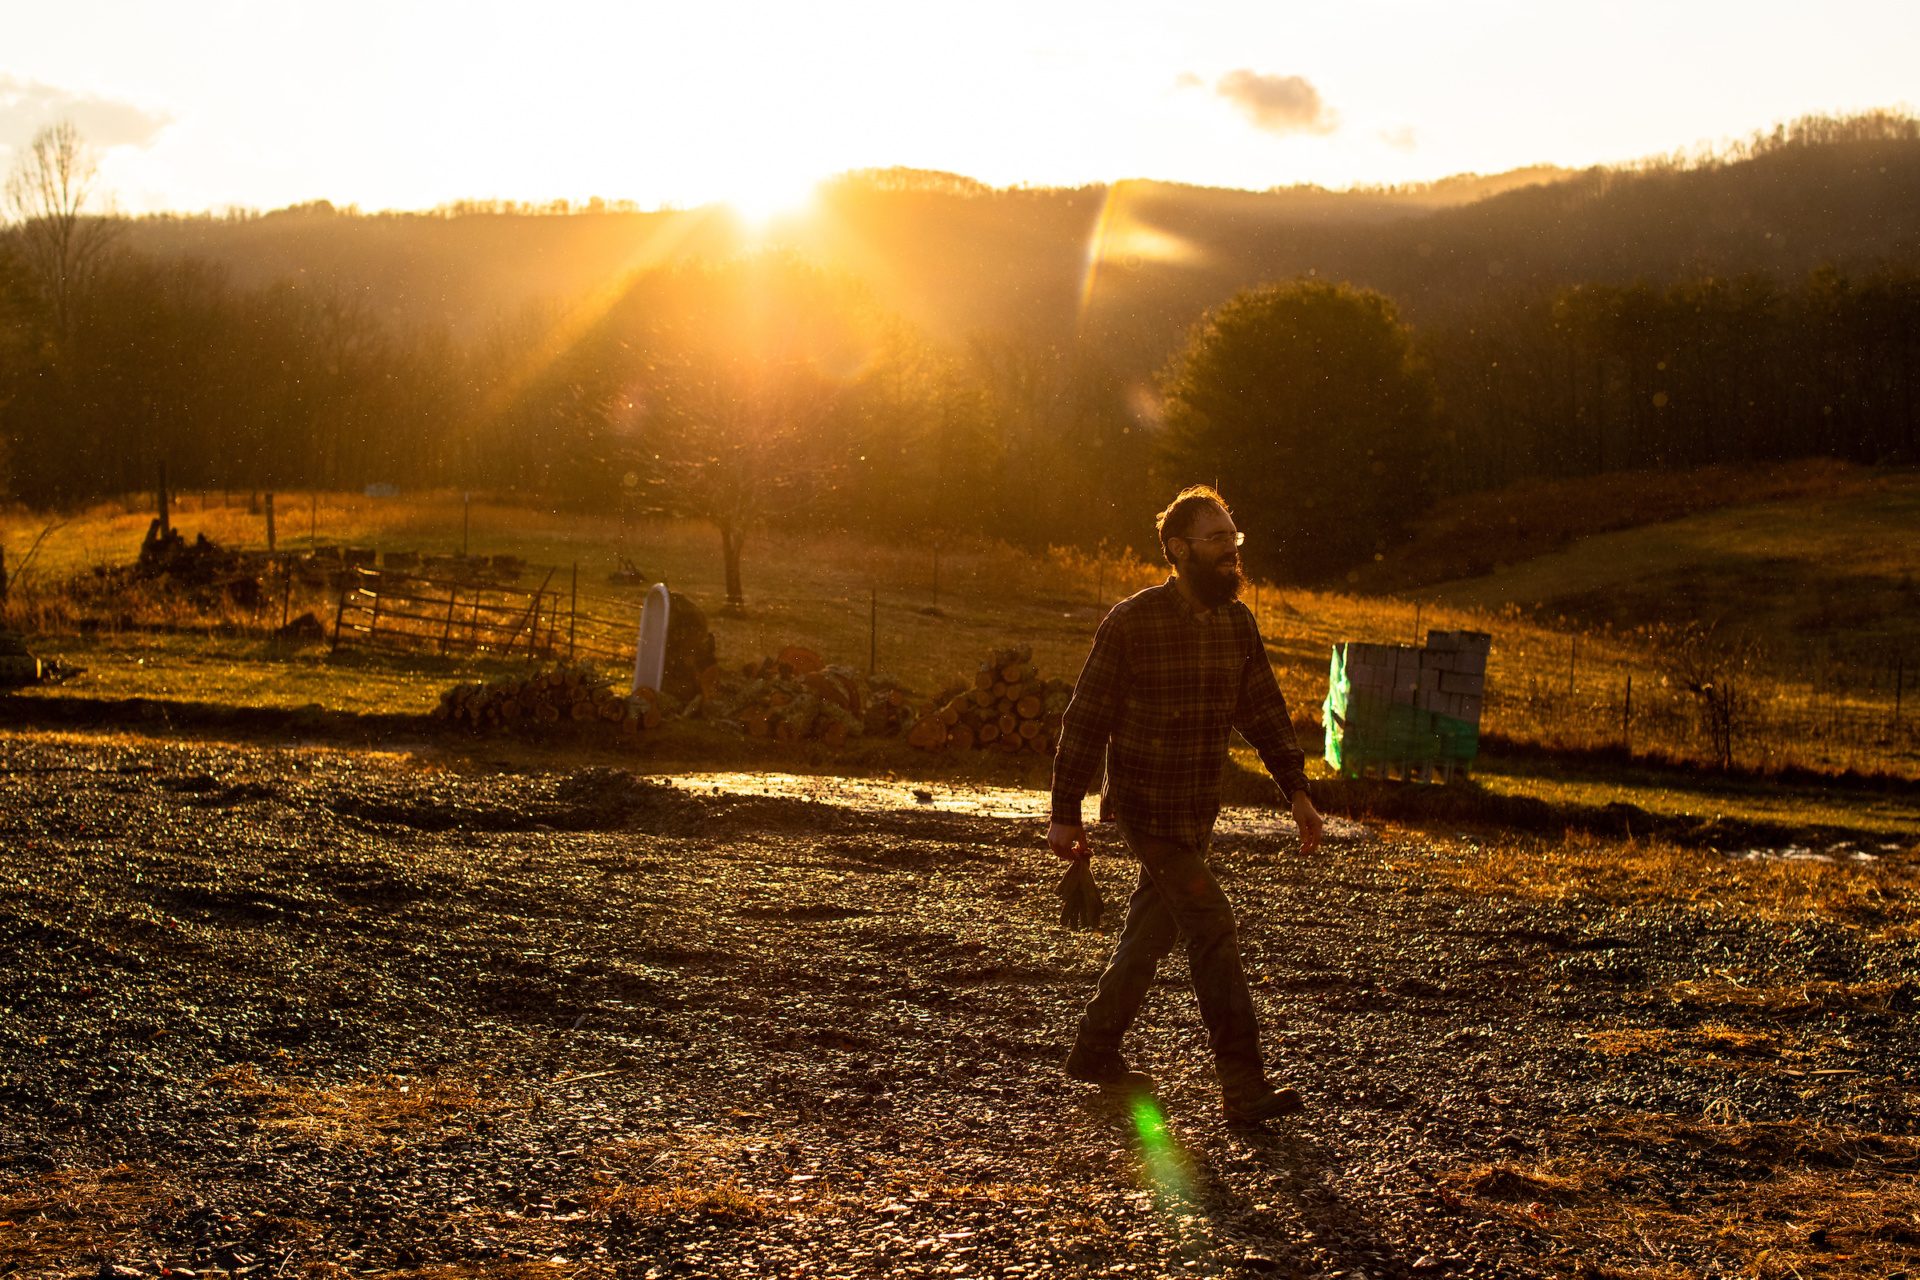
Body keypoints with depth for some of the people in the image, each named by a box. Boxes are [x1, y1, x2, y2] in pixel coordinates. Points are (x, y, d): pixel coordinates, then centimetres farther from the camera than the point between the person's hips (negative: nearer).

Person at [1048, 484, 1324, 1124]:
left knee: (1152, 930, 16)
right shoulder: (1132, 622, -14)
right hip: (1146, 809, -7)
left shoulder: (1237, 622, 4)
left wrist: (1296, 789, 2)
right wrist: (1066, 813, -9)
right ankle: (1243, 1086, -6)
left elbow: (1264, 710, 11)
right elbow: (1085, 718, -9)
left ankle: (1094, 1050, 31)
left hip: (1198, 810, 7)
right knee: (1213, 929, -11)